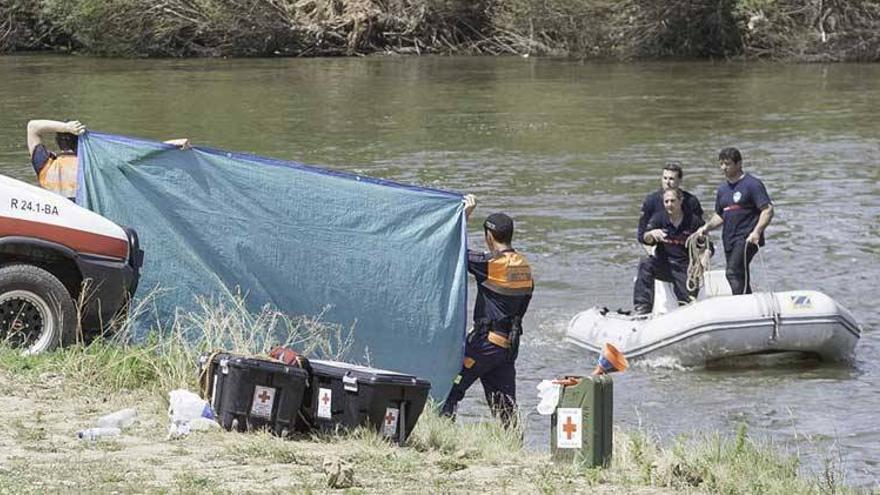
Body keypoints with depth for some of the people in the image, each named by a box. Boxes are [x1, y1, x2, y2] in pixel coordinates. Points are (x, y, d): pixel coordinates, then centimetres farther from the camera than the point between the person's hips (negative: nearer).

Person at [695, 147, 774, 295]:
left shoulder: (752, 184, -6)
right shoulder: (723, 189, 17)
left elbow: (768, 210, -12)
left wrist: (756, 232, -25)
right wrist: (707, 227, 8)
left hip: (746, 239, -8)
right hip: (729, 240, 8)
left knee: (734, 273, -22)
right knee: (741, 278, 9)